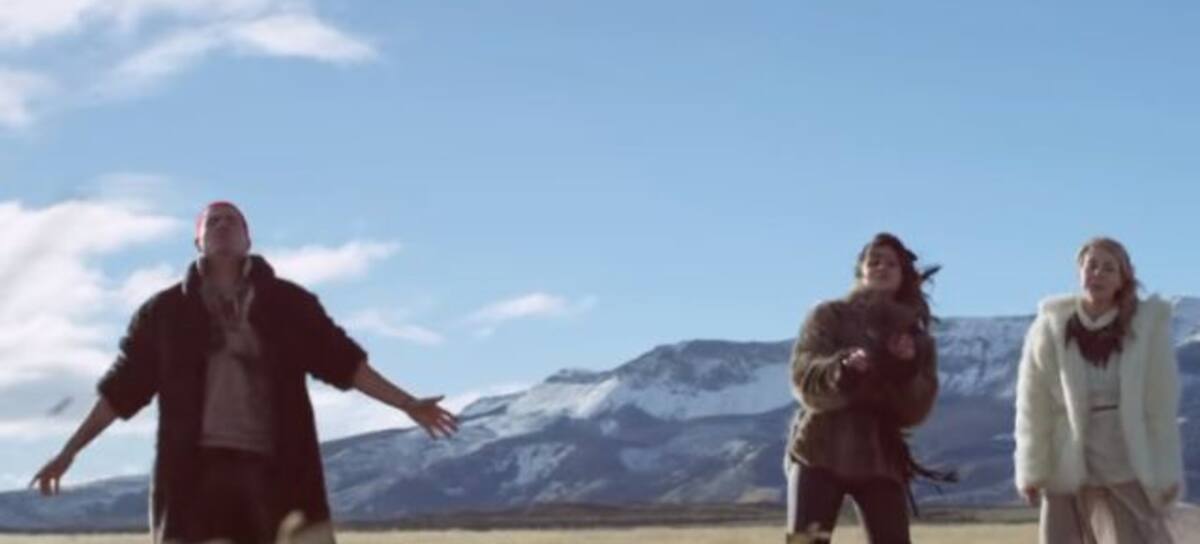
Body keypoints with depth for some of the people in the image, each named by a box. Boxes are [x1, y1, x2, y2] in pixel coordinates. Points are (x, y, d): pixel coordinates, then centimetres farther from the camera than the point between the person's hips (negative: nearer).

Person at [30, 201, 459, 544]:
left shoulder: (288, 303, 11)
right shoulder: (166, 312, 11)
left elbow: (345, 363, 10)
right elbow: (120, 390, 14)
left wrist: (408, 404, 4)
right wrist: (68, 452, 11)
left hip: (275, 469, 0)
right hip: (195, 473, 0)